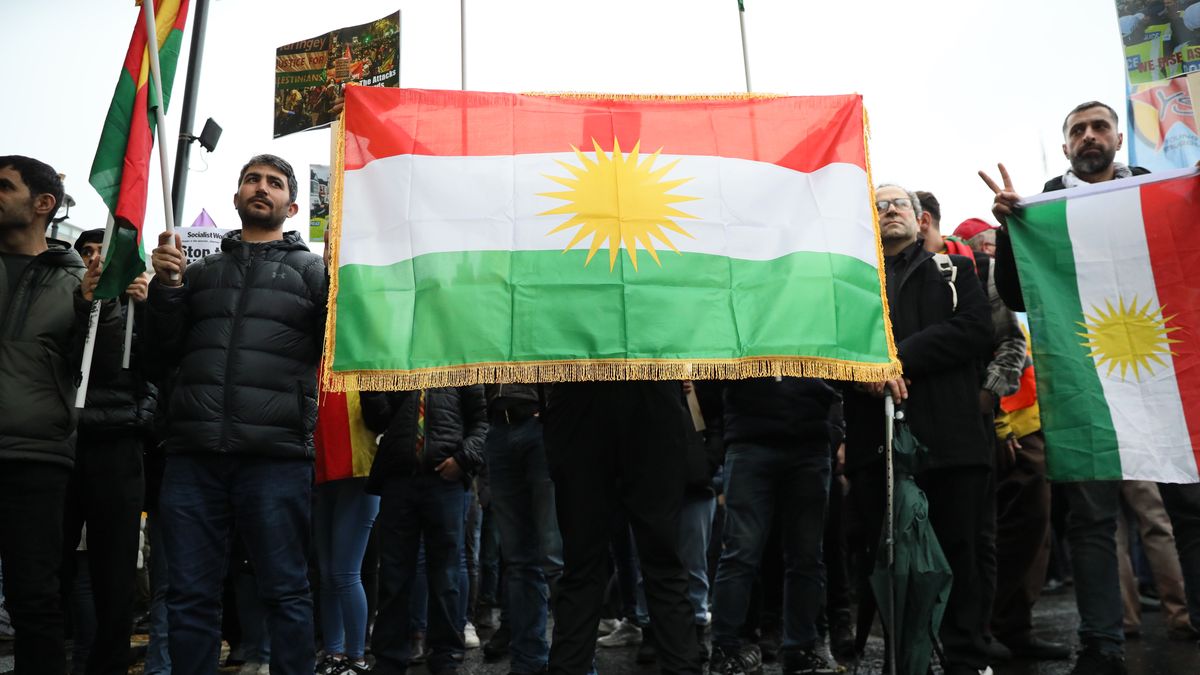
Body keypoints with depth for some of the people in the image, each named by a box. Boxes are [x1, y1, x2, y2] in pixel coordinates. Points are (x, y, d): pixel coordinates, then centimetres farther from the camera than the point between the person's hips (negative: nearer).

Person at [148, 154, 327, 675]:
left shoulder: (311, 270, 10)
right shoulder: (200, 270, 21)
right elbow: (168, 351, 16)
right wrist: (166, 287, 2)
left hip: (275, 456, -3)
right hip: (193, 455, 4)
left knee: (286, 592, 4)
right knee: (190, 595, 9)